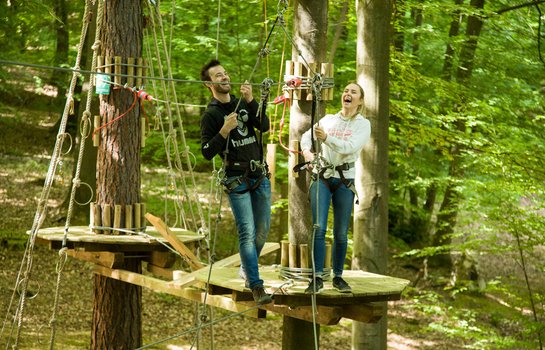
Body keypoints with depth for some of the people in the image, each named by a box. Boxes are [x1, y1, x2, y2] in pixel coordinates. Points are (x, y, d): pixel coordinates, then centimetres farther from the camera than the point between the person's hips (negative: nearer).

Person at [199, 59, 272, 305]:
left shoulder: (243, 103, 10)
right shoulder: (210, 115, -5)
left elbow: (265, 126, -6)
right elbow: (206, 153, -10)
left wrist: (251, 101, -17)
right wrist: (224, 131, -22)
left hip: (260, 175, 5)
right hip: (237, 180, -5)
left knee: (263, 229, 11)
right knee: (247, 233, -11)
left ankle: (246, 269, 34)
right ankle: (256, 287, -13)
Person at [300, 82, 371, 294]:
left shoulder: (363, 124, 1)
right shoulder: (328, 119, 11)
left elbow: (350, 147, -15)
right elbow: (307, 135, 8)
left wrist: (327, 138, -30)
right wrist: (307, 150, -15)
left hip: (344, 180, -1)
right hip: (322, 177, 1)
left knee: (341, 233, 1)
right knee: (319, 227, -10)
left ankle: (338, 276, 13)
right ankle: (317, 278, -11)